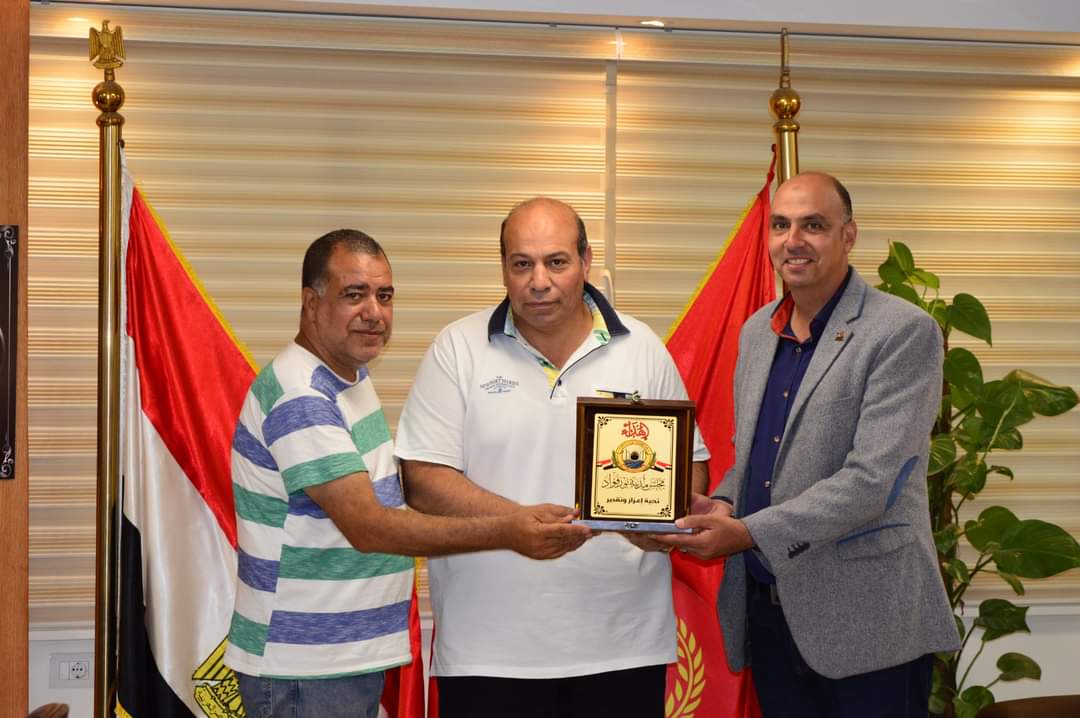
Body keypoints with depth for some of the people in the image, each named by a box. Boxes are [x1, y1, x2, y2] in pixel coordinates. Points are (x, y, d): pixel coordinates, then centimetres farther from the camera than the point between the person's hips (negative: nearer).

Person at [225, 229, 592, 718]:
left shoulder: (351, 375, 10)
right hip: (302, 670, -9)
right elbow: (367, 526, -27)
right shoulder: (298, 398, -20)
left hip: (358, 656, 9)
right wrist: (506, 532, -32)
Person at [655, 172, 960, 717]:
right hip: (765, 608, 6)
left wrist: (750, 533, -24)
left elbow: (871, 479, -19)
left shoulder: (904, 333, -11)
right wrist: (723, 505, -1)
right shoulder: (757, 331, 12)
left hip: (864, 623, -6)